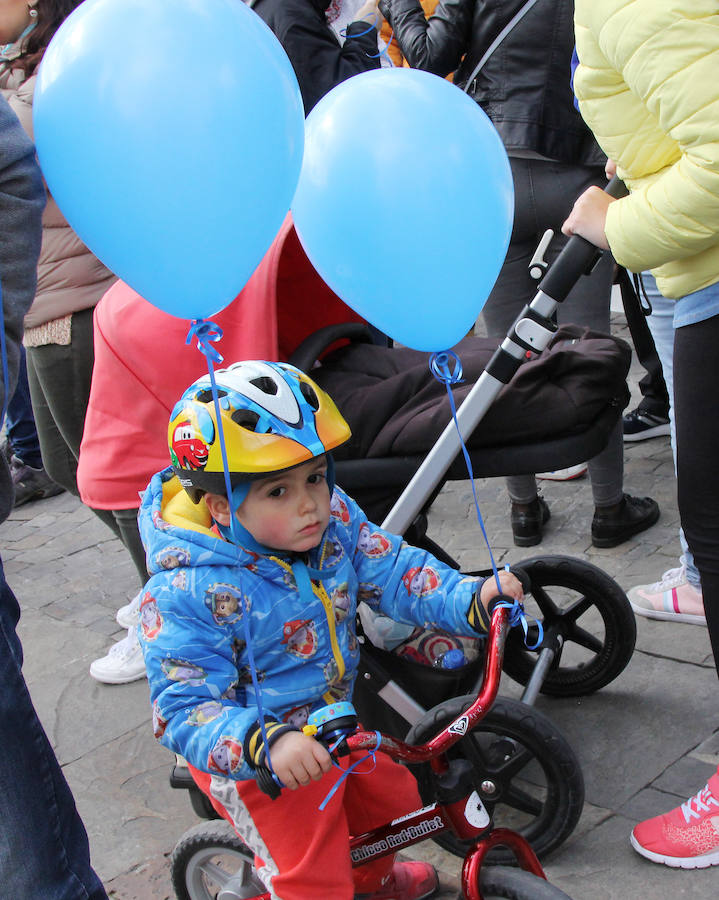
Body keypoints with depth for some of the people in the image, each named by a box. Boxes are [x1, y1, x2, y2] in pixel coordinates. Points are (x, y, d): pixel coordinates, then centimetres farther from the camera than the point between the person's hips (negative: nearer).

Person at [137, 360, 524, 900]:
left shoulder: (334, 521, -13)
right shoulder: (187, 594, -32)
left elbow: (392, 571, -7)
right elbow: (188, 709, -32)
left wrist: (472, 599, -24)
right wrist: (268, 743, -49)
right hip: (257, 765, -7)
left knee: (394, 799, 26)